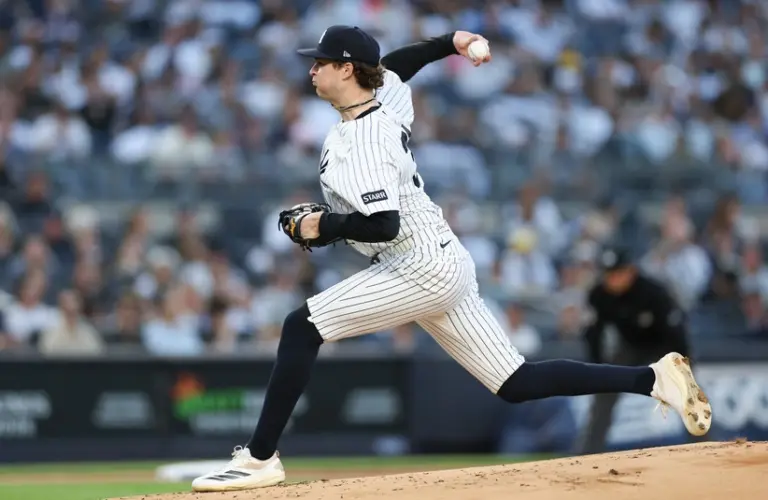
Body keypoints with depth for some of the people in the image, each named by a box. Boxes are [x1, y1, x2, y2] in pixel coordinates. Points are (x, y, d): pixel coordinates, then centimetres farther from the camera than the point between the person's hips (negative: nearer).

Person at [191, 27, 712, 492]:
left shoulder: (361, 143, -18)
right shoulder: (386, 95, 10)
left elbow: (383, 224, -27)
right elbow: (394, 64, 33)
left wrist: (320, 226, -14)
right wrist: (452, 42, 24)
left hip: (422, 269, -10)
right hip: (443, 266, 10)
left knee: (303, 327, -12)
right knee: (517, 383, 7)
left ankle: (260, 458, -11)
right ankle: (652, 378, 3)